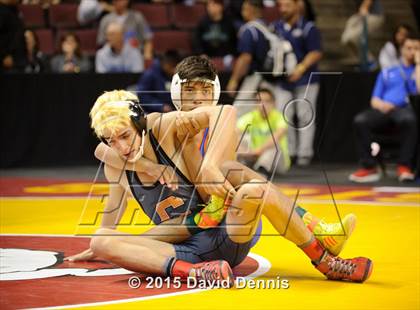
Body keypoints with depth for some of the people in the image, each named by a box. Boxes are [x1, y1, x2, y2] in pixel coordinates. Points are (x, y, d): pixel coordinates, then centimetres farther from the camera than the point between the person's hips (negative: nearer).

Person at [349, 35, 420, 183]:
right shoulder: (387, 73, 27)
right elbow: (374, 100, 20)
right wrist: (380, 104, -5)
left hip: (406, 109, -3)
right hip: (384, 110, 3)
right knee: (360, 120, -29)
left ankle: (404, 166, -32)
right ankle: (368, 167, -27)